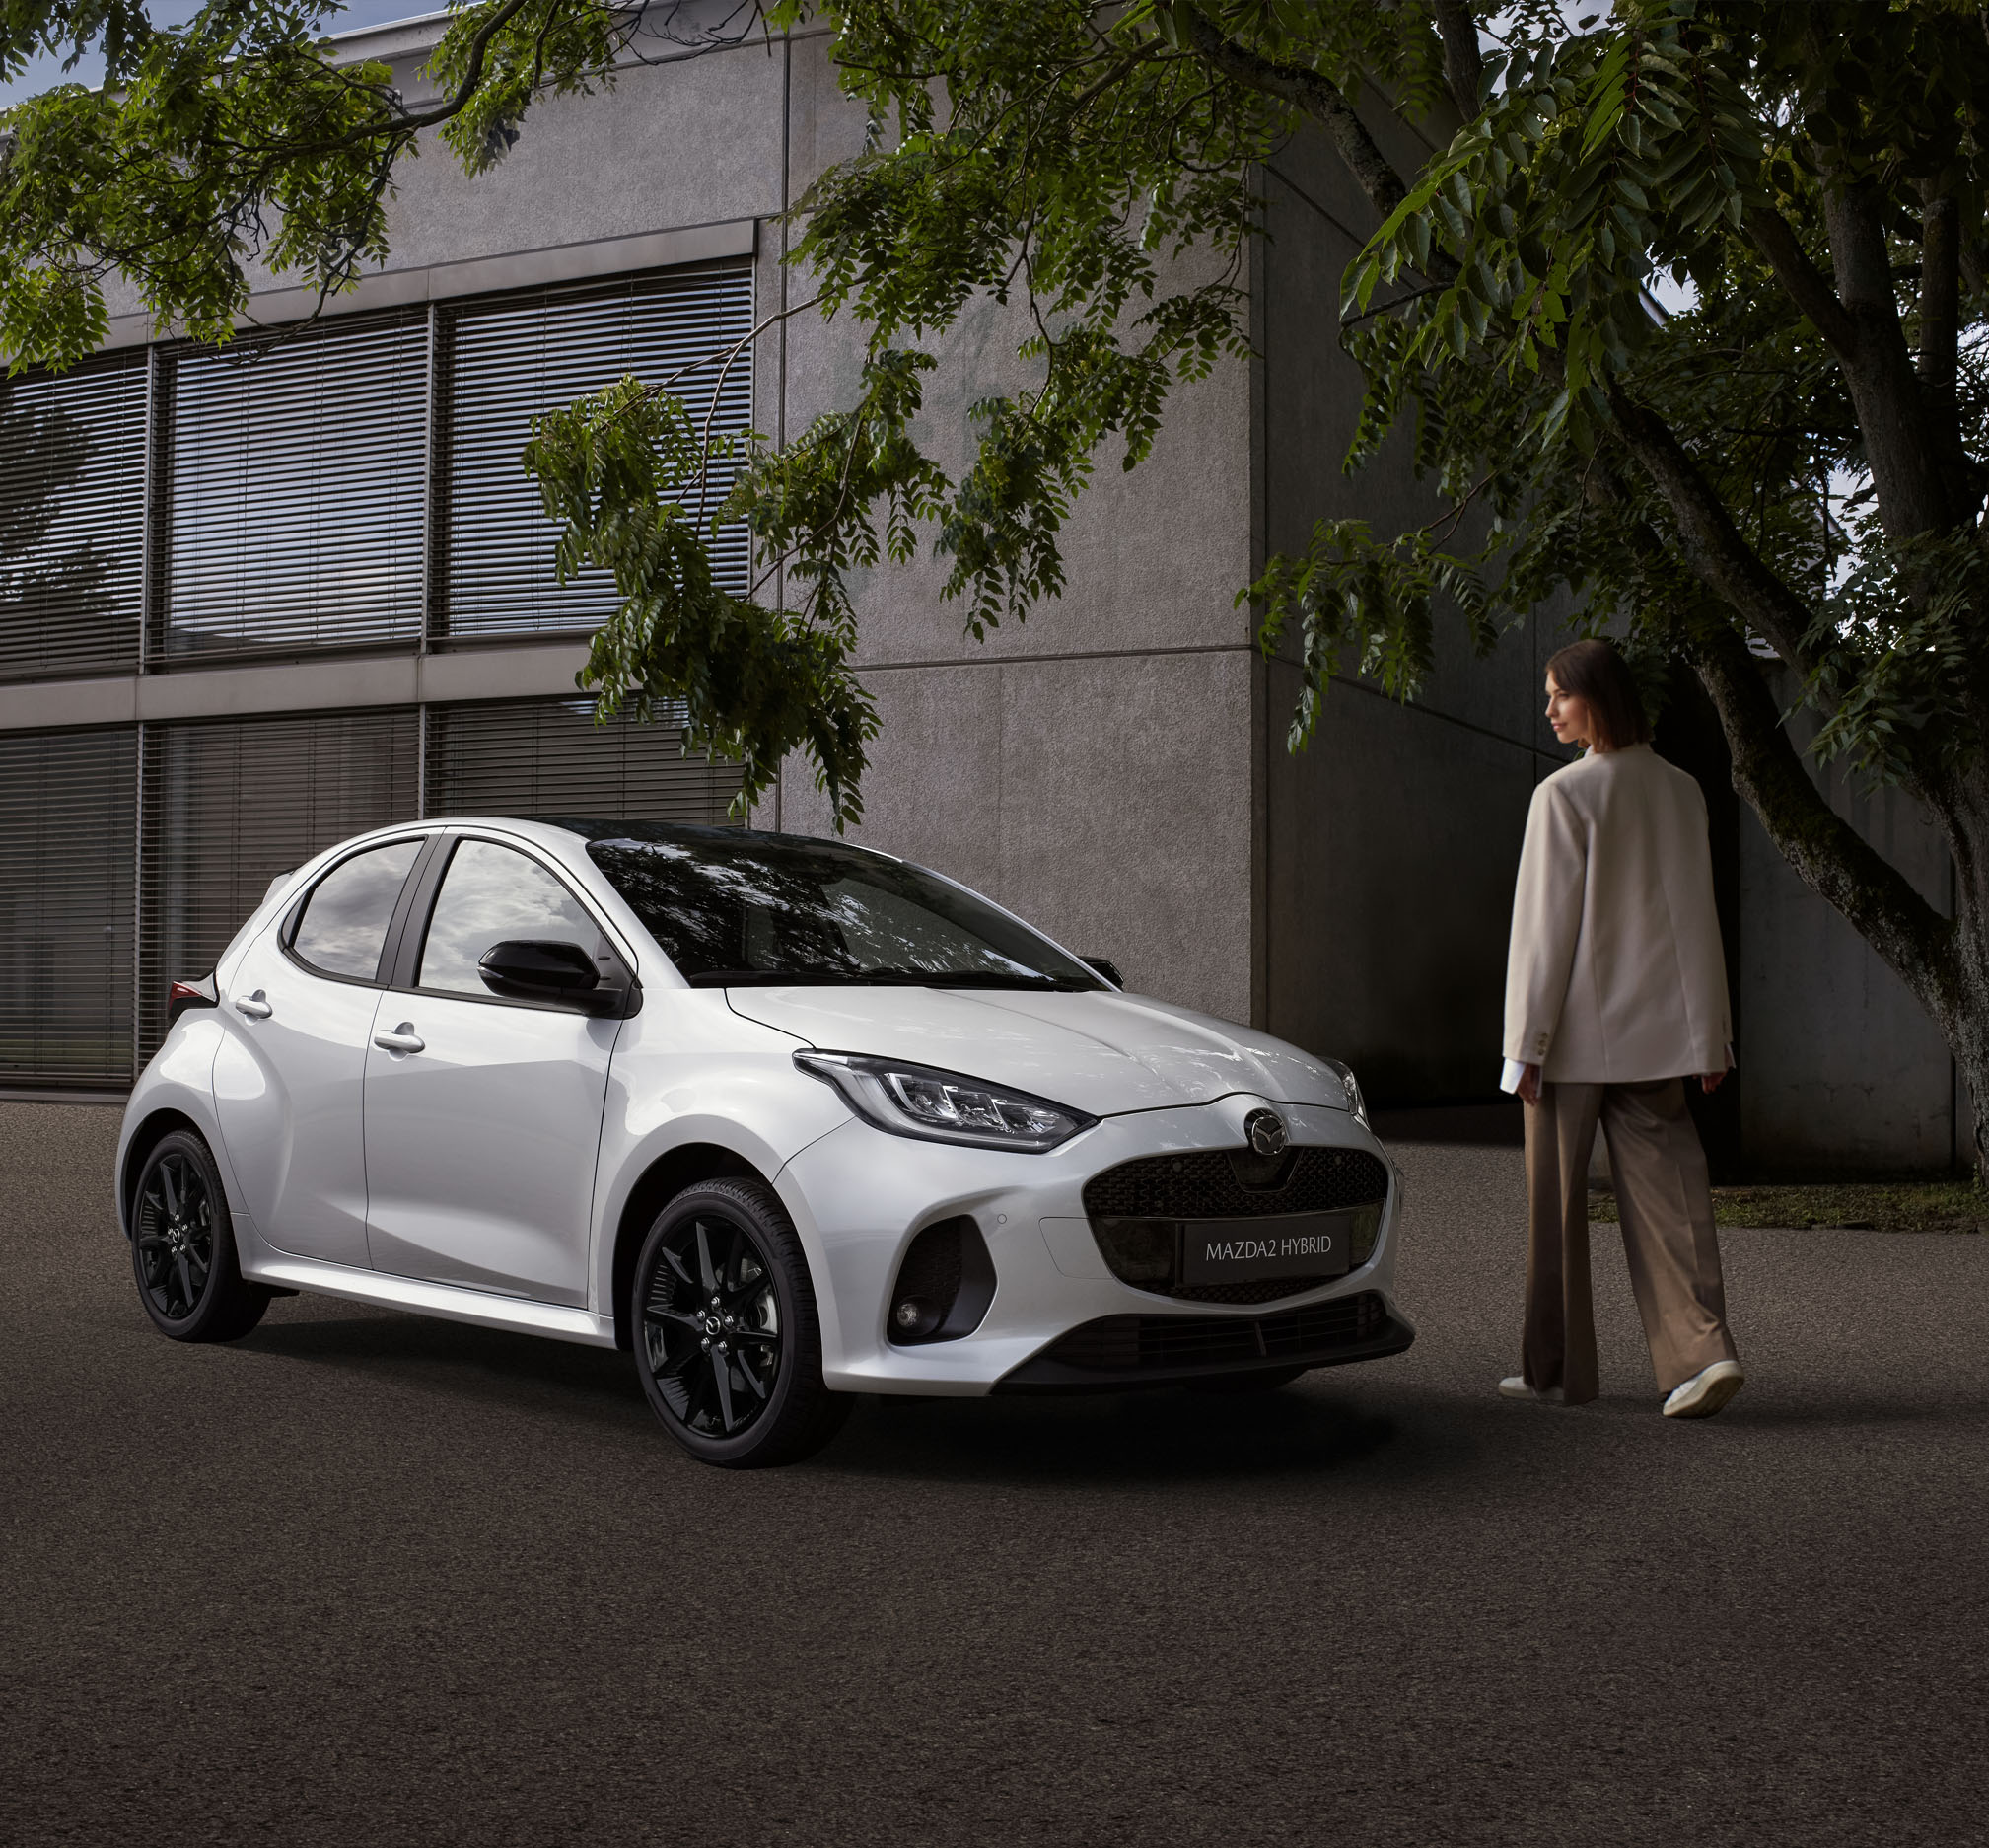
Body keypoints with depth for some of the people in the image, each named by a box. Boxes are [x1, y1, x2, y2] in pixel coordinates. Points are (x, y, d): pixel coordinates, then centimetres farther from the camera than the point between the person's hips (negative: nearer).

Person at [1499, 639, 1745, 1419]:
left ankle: (1557, 1367, 15)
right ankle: (1703, 1349, -10)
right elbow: (1698, 920, 9)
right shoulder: (1681, 791, 6)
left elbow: (1546, 926, -12)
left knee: (1556, 1198, 7)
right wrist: (1711, 1033, 13)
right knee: (1664, 1190, 5)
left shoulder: (1565, 794, -12)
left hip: (1578, 1030, -5)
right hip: (1657, 1030, 5)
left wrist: (1527, 1042, -8)